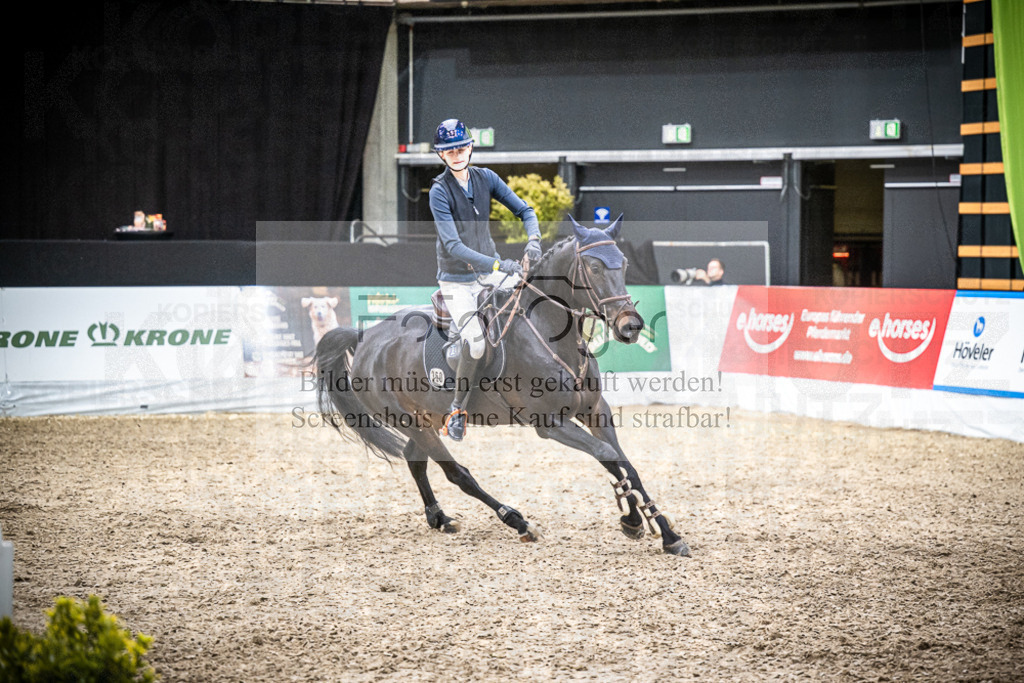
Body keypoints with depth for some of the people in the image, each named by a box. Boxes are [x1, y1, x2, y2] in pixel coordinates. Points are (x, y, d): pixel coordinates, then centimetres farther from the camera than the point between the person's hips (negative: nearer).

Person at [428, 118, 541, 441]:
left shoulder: (485, 178, -2)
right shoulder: (440, 192, -17)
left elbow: (523, 209, 2)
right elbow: (453, 246, -26)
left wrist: (533, 239, -20)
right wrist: (497, 265, -35)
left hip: (490, 268, 5)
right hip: (457, 279, -5)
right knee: (476, 345, -19)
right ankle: (457, 409, 3)